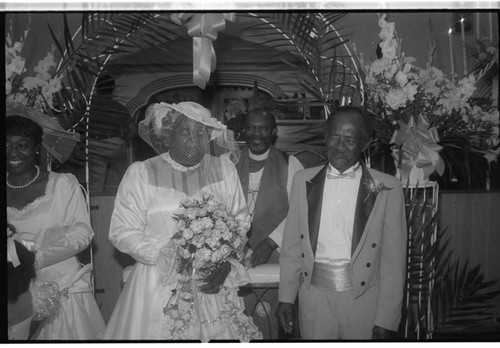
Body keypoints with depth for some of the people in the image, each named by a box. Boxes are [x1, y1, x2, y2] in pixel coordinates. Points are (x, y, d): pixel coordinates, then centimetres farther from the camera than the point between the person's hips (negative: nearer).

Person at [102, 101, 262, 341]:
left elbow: (240, 220, 6)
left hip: (212, 287, 2)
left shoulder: (224, 169, 2)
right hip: (159, 287, -2)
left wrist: (226, 262, -8)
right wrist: (170, 256, -16)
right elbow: (121, 232, -6)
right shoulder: (141, 173, -4)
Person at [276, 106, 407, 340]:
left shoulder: (387, 188, -5)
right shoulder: (304, 180, 3)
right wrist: (286, 298, 3)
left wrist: (386, 321, -7)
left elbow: (393, 259, -5)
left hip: (364, 298, -2)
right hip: (313, 296, 2)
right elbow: (291, 246, 5)